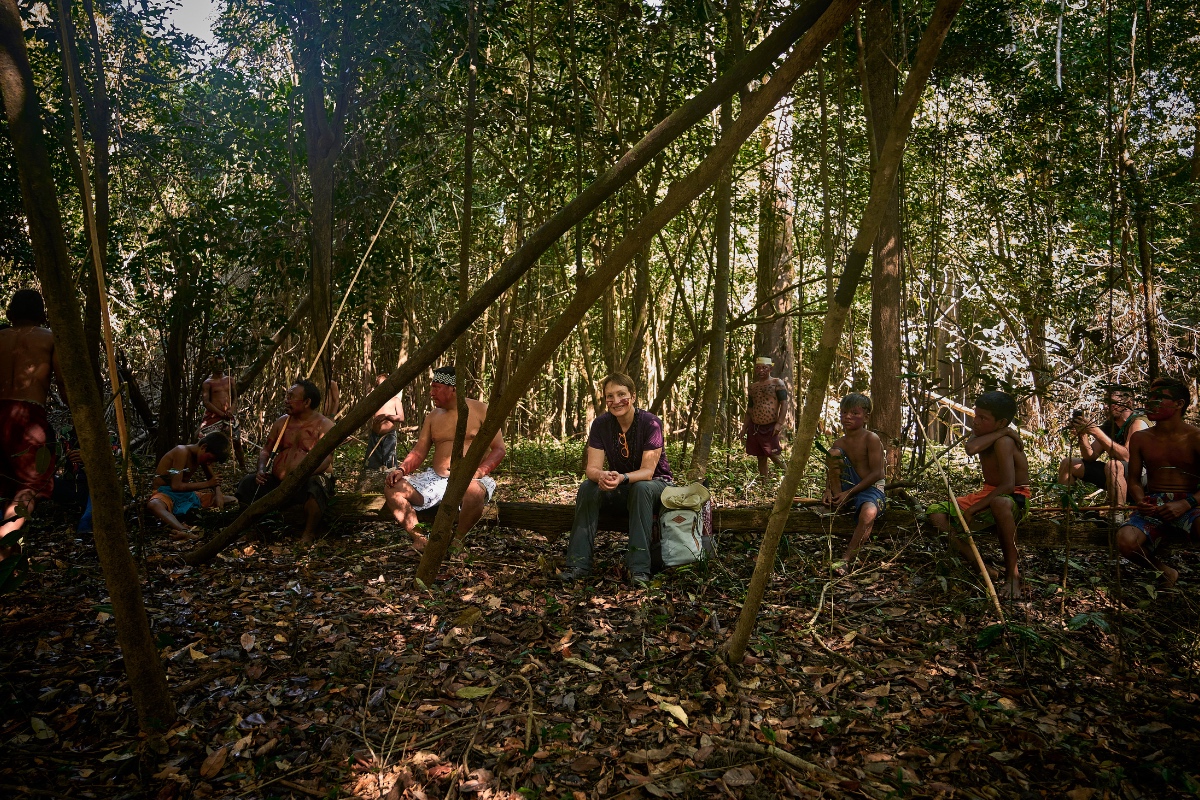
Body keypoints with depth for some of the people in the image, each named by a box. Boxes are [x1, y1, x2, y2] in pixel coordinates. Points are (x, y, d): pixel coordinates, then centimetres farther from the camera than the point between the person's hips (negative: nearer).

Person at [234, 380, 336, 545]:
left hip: (305, 481, -6)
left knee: (315, 487, -38)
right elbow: (266, 449, 18)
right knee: (247, 483, -15)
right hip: (276, 481, 6)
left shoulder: (324, 425, -5)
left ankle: (309, 533, -17)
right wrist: (261, 469, -4)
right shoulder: (282, 422, 13)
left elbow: (326, 458, -16)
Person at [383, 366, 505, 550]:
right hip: (435, 478, 5)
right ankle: (419, 539, -7)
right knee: (392, 489, -15)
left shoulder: (480, 410, 1)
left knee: (474, 493, -41)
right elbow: (419, 452, 12)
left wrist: (478, 472, -21)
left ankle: (456, 540, -14)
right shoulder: (432, 417, 16)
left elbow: (499, 449, -4)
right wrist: (401, 469, -9)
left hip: (469, 479, -5)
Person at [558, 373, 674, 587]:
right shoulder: (601, 424, -10)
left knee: (641, 488, -37)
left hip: (655, 484, -3)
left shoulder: (651, 423, -21)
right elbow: (592, 468, -15)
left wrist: (623, 478, -46)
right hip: (620, 488, 4)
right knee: (587, 487, -24)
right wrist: (602, 476, -40)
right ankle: (579, 563, -25)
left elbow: (647, 471, -25)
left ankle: (639, 567, -37)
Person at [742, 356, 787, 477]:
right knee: (761, 458, 8)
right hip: (755, 427, 6)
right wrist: (745, 426, 13)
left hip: (771, 427, -5)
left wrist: (779, 423, -20)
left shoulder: (777, 383, -2)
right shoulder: (753, 386, 14)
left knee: (772, 455, -12)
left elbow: (784, 404, -9)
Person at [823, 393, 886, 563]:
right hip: (848, 485, 5)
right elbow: (831, 470, 12)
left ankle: (847, 558, -32)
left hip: (871, 488, -5)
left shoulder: (871, 439, -11)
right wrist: (828, 490, -11)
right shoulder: (840, 443, 6)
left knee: (869, 512, -41)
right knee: (834, 453, -15)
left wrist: (849, 493, -19)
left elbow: (877, 474, -16)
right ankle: (836, 502, -10)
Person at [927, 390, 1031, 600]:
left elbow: (1008, 486, -32)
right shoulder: (981, 432, -1)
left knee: (1000, 503, -45)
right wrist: (1001, 432, -22)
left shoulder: (1003, 441, -23)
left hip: (1015, 499, -8)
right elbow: (970, 448, -26)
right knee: (937, 514, -12)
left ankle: (1012, 573, -26)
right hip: (988, 495, 8)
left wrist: (972, 509, -30)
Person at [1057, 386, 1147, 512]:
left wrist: (1096, 432, -32)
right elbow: (1090, 457, 3)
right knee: (1067, 464, 7)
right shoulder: (1109, 425, 7)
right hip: (1116, 474, 8)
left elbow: (1127, 456, -31)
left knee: (1113, 465, -40)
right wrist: (1082, 435, -14)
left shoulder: (1138, 422, -15)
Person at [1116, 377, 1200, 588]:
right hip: (1153, 507, 3)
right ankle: (1163, 569, 4)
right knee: (1126, 541, -30)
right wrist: (1140, 501, -9)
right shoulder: (1140, 439, 9)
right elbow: (1133, 480, 12)